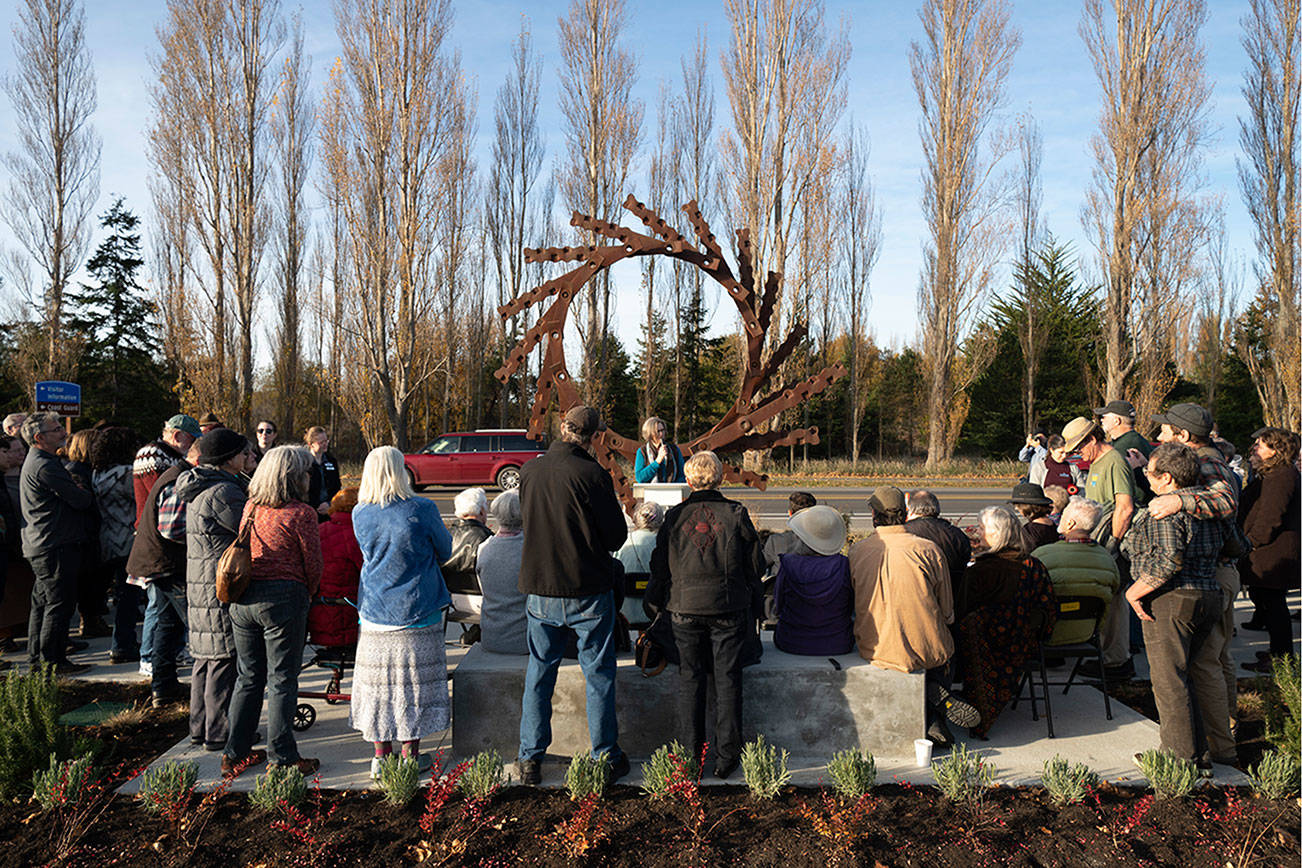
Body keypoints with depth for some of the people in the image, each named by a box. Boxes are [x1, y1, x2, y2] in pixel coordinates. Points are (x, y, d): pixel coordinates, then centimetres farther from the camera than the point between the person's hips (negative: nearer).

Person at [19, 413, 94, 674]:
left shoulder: (34, 462, 17)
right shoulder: (45, 466, -18)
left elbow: (73, 495, 19)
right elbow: (80, 500, -18)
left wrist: (83, 497, 2)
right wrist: (93, 498, 2)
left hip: (40, 546, 11)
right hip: (55, 547, -11)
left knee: (42, 602, 17)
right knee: (60, 604, -4)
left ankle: (36, 658, 26)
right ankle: (52, 662, 1)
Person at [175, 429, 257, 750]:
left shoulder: (199, 489, 14)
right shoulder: (222, 492, -19)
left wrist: (252, 475, 12)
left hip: (200, 584, 11)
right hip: (222, 588, -11)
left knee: (205, 657, 17)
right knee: (225, 658, -3)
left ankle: (200, 728, 27)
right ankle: (219, 732, 5)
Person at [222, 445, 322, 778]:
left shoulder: (250, 508, 5)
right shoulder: (301, 514, -12)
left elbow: (242, 551, 15)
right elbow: (313, 564, -7)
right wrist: (308, 595, 13)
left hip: (242, 598, 6)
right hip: (283, 597, -6)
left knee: (247, 677, 17)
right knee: (282, 680, 3)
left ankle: (235, 753, 24)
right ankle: (281, 758, 9)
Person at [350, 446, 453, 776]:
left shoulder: (360, 514, -3)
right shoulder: (421, 510, -13)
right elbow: (444, 550, 1)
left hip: (375, 613, 3)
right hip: (417, 613, -3)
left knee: (378, 683, 11)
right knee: (414, 681, 7)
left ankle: (381, 756, 19)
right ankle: (411, 754, 14)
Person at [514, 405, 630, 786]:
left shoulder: (529, 471, -1)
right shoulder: (592, 475, -16)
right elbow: (616, 536, -9)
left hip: (540, 590, 4)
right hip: (588, 591, -4)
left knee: (538, 675, 14)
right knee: (599, 675, 9)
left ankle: (530, 759, 20)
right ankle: (606, 758, 18)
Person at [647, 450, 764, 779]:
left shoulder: (674, 516, -1)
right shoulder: (736, 514, -4)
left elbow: (660, 567, 4)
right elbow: (756, 564, 1)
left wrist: (656, 603, 18)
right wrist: (749, 593, 17)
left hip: (685, 607, 1)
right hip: (729, 607, -1)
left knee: (690, 678, 9)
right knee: (727, 679, 7)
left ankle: (691, 754, 13)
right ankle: (726, 756, 12)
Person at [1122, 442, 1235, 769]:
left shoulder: (1163, 511, -16)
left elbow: (1168, 561, -26)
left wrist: (1134, 591, -17)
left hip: (1170, 601, -9)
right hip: (1210, 596, 9)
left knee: (1169, 679, 0)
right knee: (1204, 673, 17)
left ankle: (1183, 756, 5)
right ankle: (1220, 747, 26)